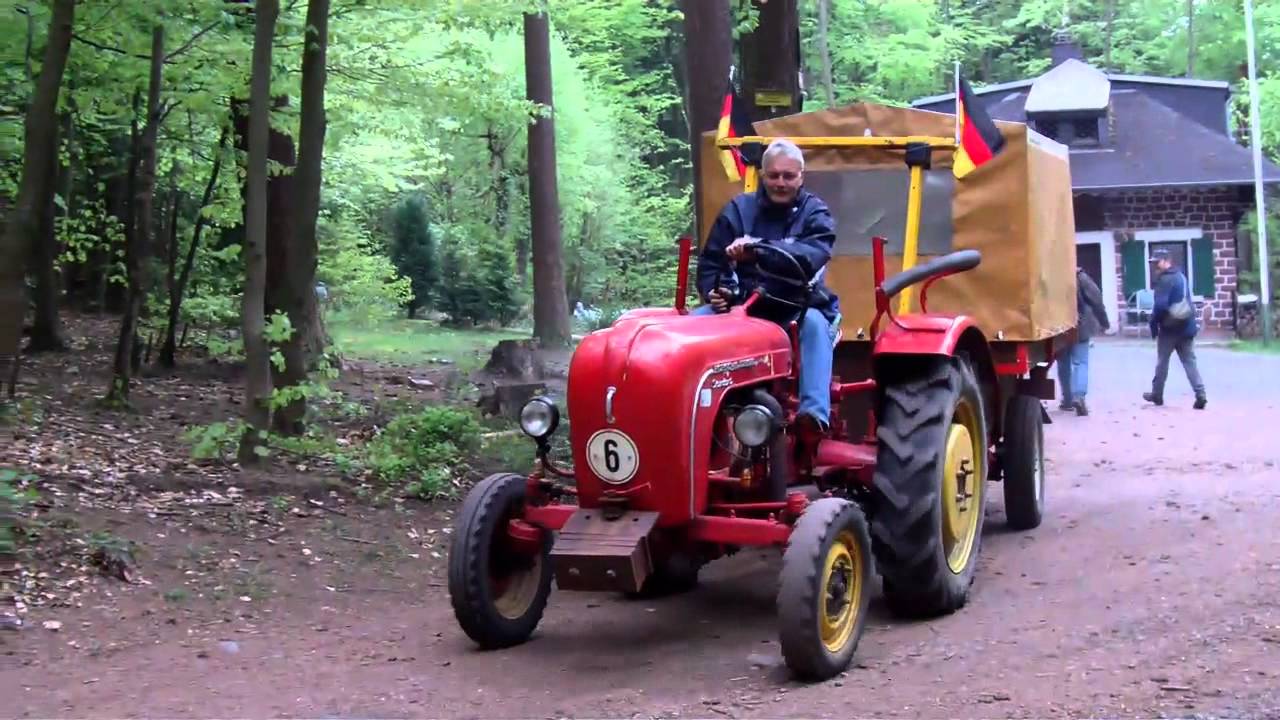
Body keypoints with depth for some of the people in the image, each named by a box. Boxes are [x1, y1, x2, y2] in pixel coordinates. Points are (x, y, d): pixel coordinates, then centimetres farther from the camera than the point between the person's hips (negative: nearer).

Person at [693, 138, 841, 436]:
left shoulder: (816, 214, 0)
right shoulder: (738, 210, 8)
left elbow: (811, 256, -22)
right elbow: (709, 263, 7)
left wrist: (758, 249, -38)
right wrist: (714, 291, -18)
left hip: (797, 309, -2)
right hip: (742, 305, 2)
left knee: (815, 323, -36)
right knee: (695, 320, -25)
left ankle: (814, 413, -47)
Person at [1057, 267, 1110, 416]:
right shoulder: (1079, 276, -8)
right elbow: (1096, 299, -8)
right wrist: (1104, 322, 2)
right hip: (1079, 327, -2)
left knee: (1064, 364, 15)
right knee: (1080, 362, 0)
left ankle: (1067, 399, 20)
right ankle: (1078, 396, -21)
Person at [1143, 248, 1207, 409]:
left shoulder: (1165, 279, -15)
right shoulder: (1181, 276, 15)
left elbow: (1160, 305, -22)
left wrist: (1154, 324, -12)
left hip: (1170, 328, -8)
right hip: (1186, 326, 8)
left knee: (1162, 362, 8)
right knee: (1190, 362, 3)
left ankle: (1157, 394, 20)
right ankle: (1200, 395, -9)